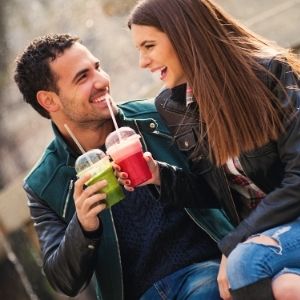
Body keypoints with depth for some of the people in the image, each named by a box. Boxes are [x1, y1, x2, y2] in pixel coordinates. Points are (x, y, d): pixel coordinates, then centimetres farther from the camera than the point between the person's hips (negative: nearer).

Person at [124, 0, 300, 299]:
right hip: (258, 233, 3)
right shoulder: (171, 107, 4)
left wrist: (233, 246, -19)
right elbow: (212, 192, 11)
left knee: (245, 263, -32)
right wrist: (159, 175, -9)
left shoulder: (270, 73, -12)